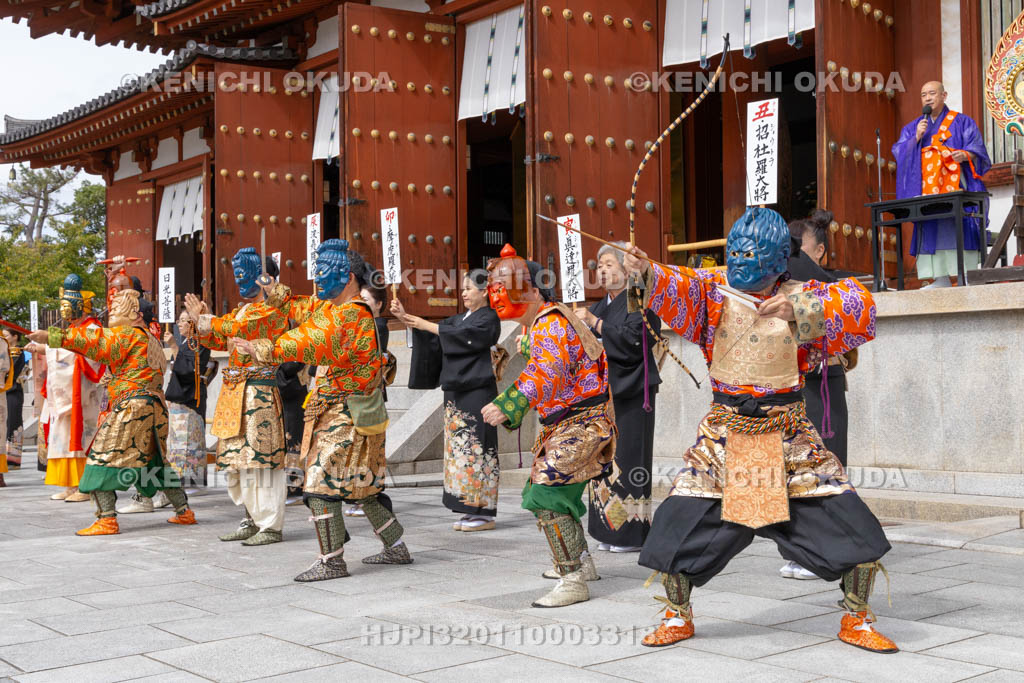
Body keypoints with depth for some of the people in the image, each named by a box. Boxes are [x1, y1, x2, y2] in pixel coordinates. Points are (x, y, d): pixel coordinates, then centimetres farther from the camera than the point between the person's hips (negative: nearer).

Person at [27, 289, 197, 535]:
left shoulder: (126, 334, -4)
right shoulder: (150, 339, 21)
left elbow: (93, 340, -14)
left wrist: (51, 336, -15)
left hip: (132, 406, -9)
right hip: (154, 406, 9)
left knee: (103, 456, -7)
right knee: (155, 463, 20)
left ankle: (107, 520, -14)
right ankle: (184, 511, 23)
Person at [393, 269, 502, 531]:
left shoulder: (488, 318, -4)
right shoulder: (459, 319, 19)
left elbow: (466, 336, -21)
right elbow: (432, 340, 11)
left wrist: (426, 326, -21)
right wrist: (406, 319, -3)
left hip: (478, 392, -8)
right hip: (456, 392, 8)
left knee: (476, 450, -8)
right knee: (459, 449, 7)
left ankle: (485, 513, -3)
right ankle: (470, 510, 12)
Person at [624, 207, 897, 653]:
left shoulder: (804, 296, -1)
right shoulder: (715, 292, -1)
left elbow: (859, 307, -16)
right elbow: (676, 289, -21)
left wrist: (800, 311, -29)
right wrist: (647, 272, -42)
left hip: (790, 438, 0)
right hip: (726, 432, 1)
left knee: (857, 529, -4)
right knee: (678, 522, -3)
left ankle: (856, 621, 20)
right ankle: (678, 617, 21)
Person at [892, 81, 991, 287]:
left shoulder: (962, 123, 10)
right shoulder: (912, 128, 19)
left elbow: (978, 151, 2)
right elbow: (900, 153, 9)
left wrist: (965, 155, -19)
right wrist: (917, 137, -5)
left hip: (956, 189, -3)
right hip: (926, 191, 3)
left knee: (960, 229, -12)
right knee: (931, 231, -6)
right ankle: (940, 279, -5)